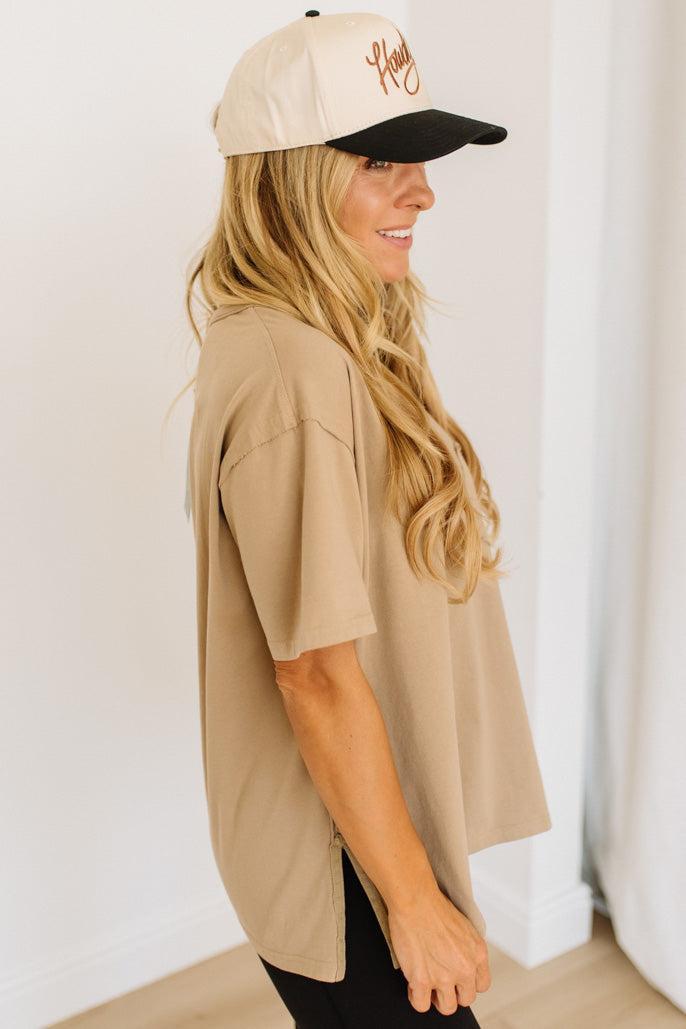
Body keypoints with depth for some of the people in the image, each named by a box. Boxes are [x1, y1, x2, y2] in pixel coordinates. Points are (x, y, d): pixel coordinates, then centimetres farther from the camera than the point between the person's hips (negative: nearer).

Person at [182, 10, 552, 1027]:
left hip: (373, 821, 9)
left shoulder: (331, 344, 4)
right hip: (341, 860, -9)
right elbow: (318, 672, -26)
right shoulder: (292, 373, -26)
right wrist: (415, 898, -16)